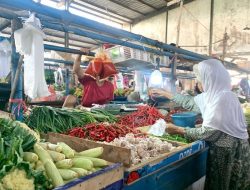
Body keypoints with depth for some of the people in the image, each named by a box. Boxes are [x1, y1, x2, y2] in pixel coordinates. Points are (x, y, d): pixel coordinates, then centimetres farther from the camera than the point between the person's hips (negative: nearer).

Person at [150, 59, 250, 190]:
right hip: (222, 149, 8)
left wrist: (178, 130, -17)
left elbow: (208, 132, -26)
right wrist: (164, 93, 21)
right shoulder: (213, 95, 2)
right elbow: (190, 102, 15)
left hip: (230, 153, -8)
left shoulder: (222, 97, -26)